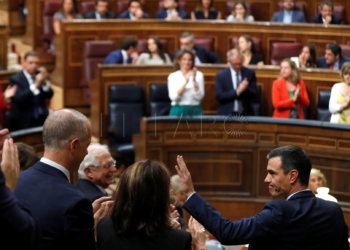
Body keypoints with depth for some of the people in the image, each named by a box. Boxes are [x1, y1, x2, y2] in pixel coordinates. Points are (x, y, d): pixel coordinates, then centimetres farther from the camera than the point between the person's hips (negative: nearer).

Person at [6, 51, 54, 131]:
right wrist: (36, 84, -27)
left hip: (42, 120, 4)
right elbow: (19, 99, -21)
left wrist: (44, 82, -17)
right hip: (23, 122, -4)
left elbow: (49, 95, 1)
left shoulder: (40, 76, 8)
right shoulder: (15, 79, -7)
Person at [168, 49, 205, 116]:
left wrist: (194, 80, -14)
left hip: (195, 110, 1)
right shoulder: (173, 76, 4)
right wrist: (185, 82, -17)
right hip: (179, 111, -1)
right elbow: (173, 97, -9)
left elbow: (199, 97, -4)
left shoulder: (199, 75, 6)